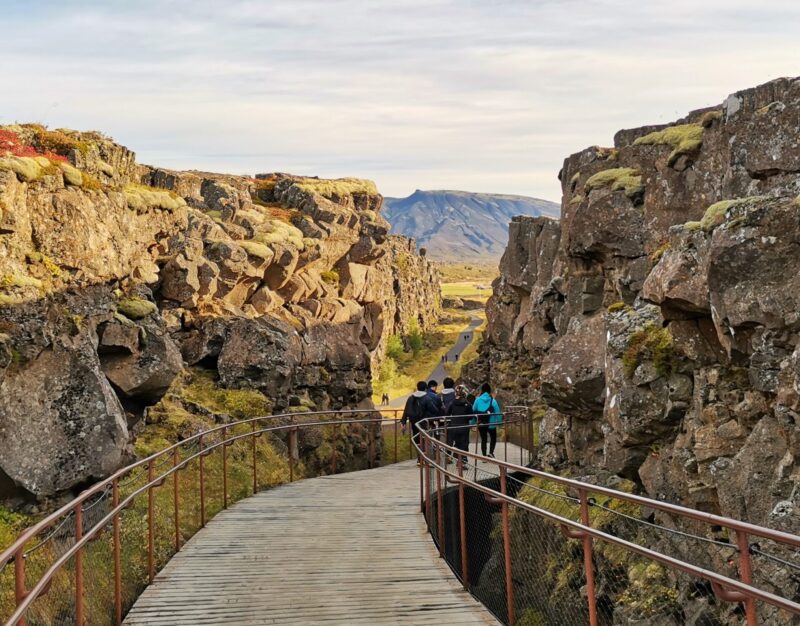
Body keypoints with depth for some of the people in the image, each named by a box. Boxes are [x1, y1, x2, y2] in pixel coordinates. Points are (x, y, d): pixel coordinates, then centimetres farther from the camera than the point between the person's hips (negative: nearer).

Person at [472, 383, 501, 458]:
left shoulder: (478, 400, -6)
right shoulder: (492, 400, -10)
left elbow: (474, 410, -3)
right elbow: (497, 412, -10)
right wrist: (499, 421, 1)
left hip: (481, 423, 2)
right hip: (491, 423, -2)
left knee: (483, 439, 14)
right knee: (493, 438, 16)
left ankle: (484, 456, 12)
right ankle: (491, 452, -4)